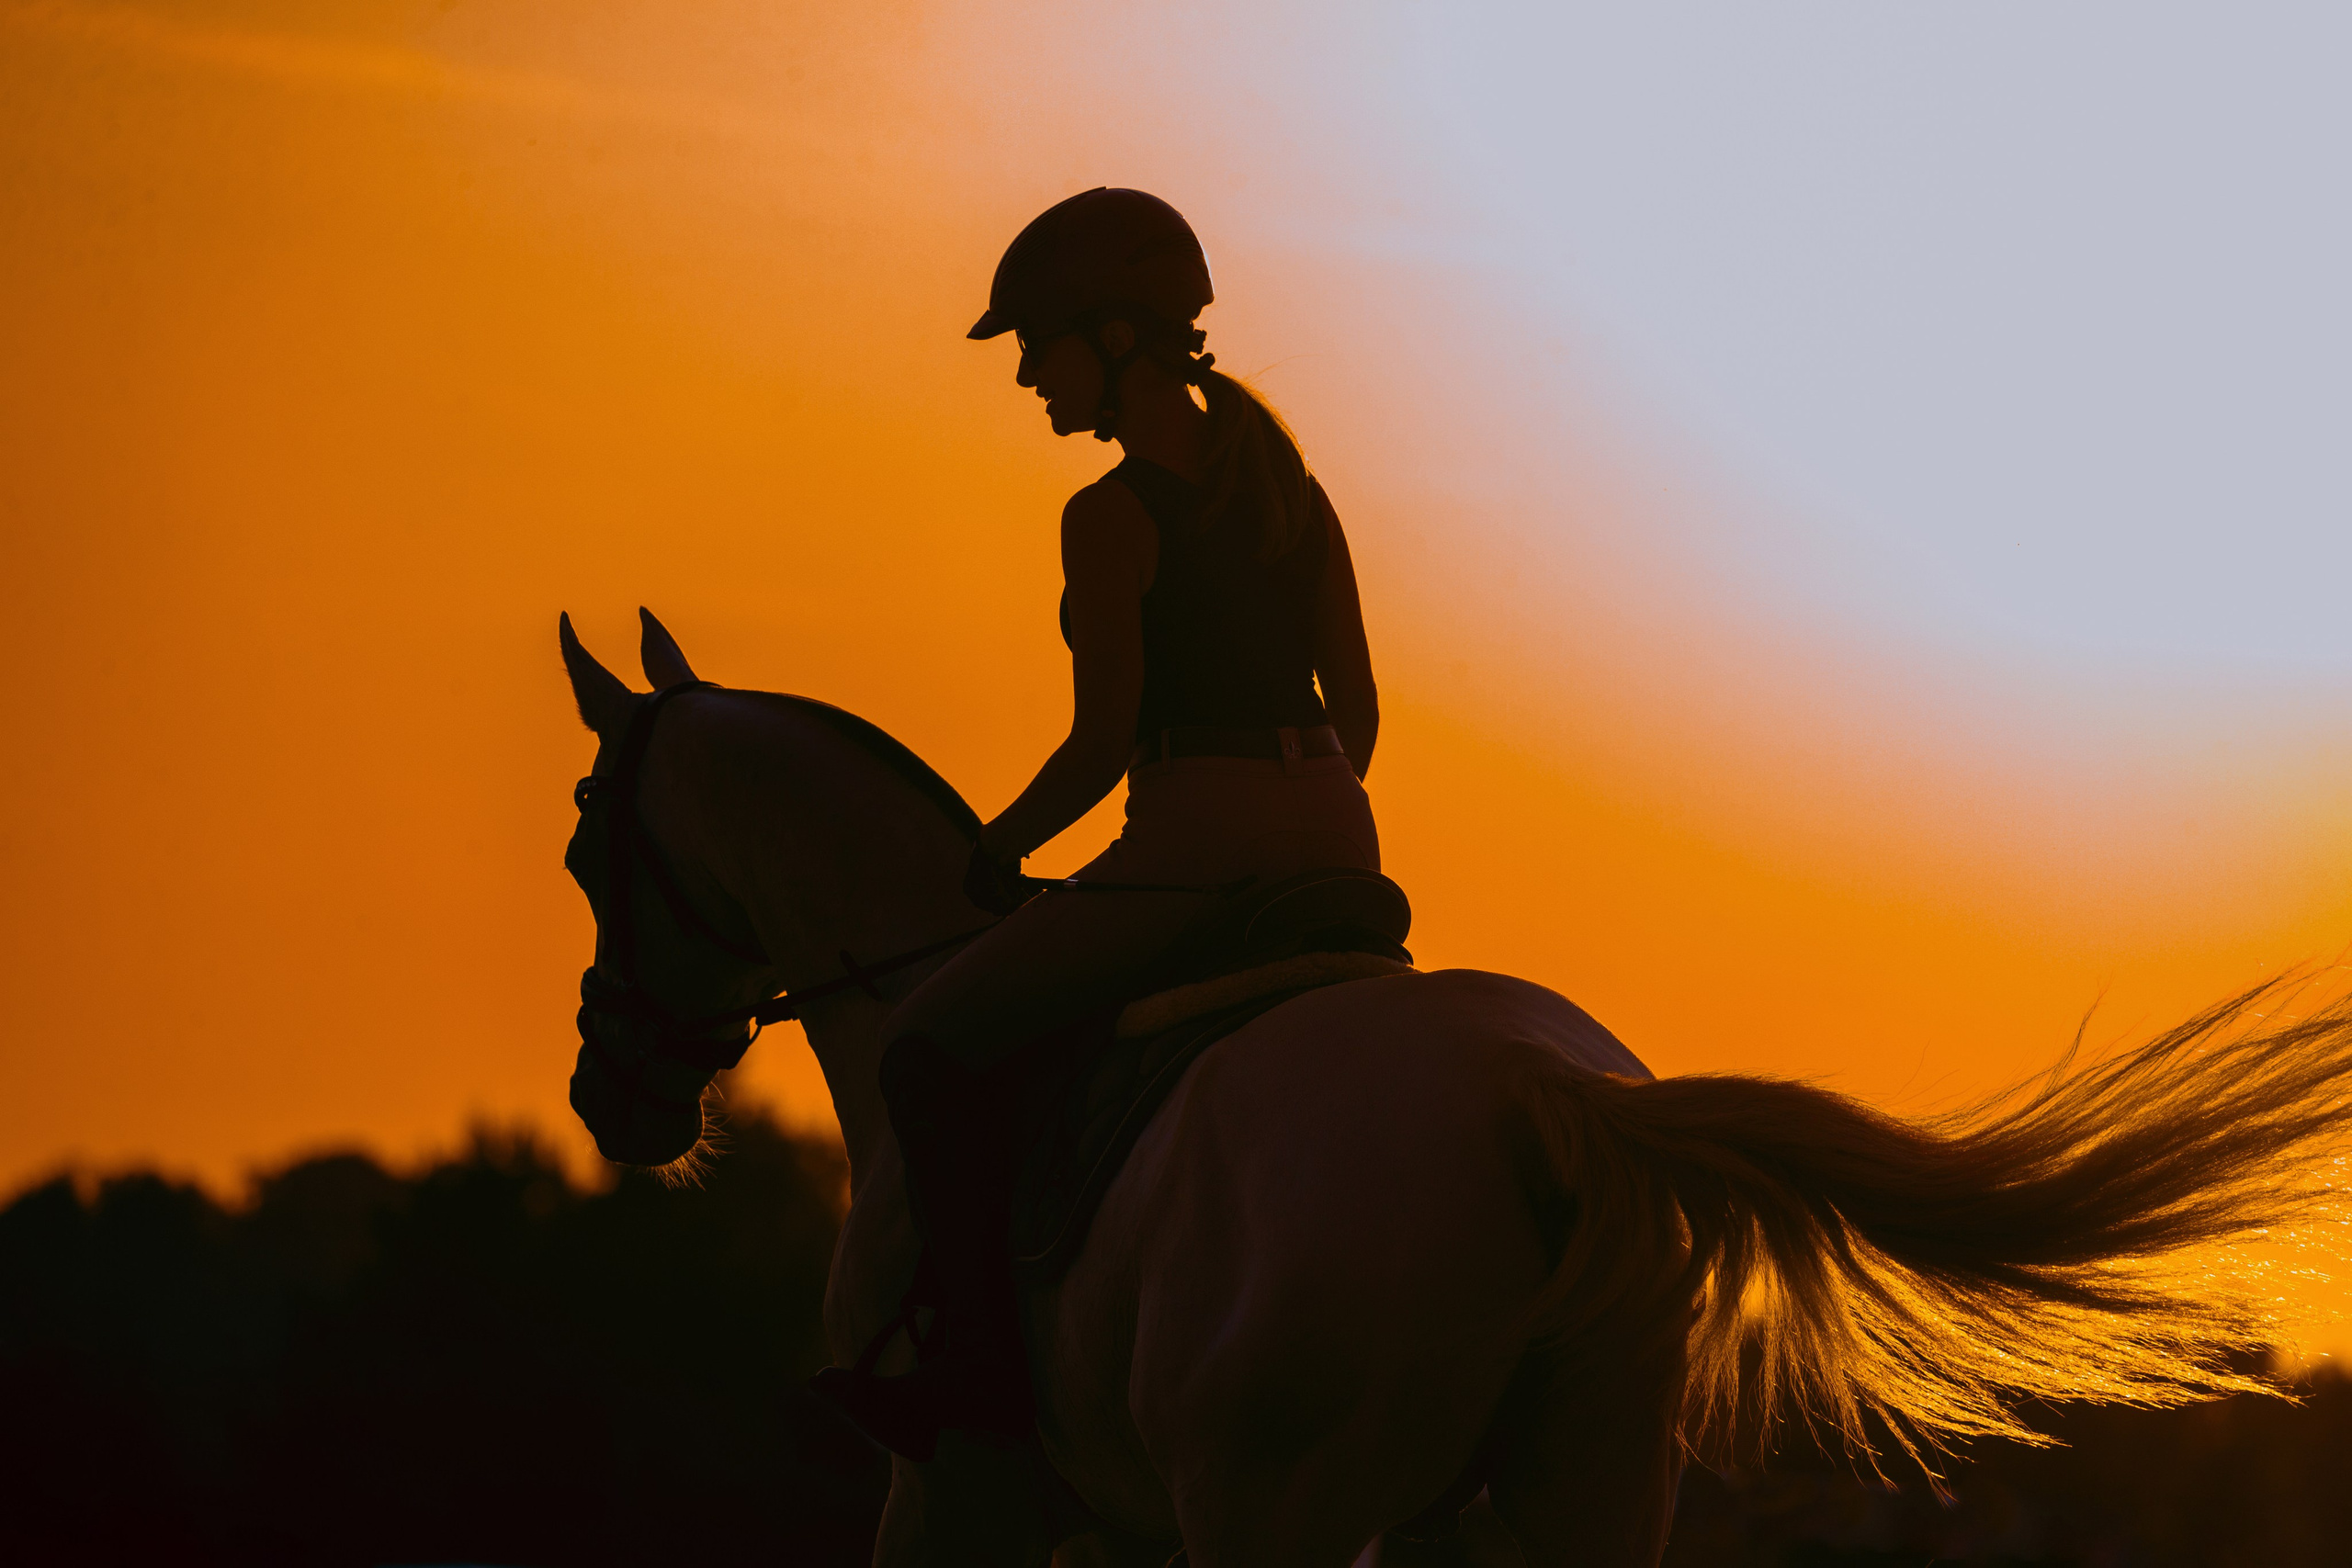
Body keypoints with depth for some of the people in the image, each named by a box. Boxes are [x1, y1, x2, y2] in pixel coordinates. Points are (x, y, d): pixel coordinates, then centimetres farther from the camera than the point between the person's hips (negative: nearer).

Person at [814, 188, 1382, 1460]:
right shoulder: (1289, 485, 13)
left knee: (929, 1043, 4)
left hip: (1194, 843, -8)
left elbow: (1103, 742, -12)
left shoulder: (1111, 516, -9)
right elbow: (1358, 709, 15)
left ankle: (979, 1369, -1)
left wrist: (997, 852, 4)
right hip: (1334, 842, 8)